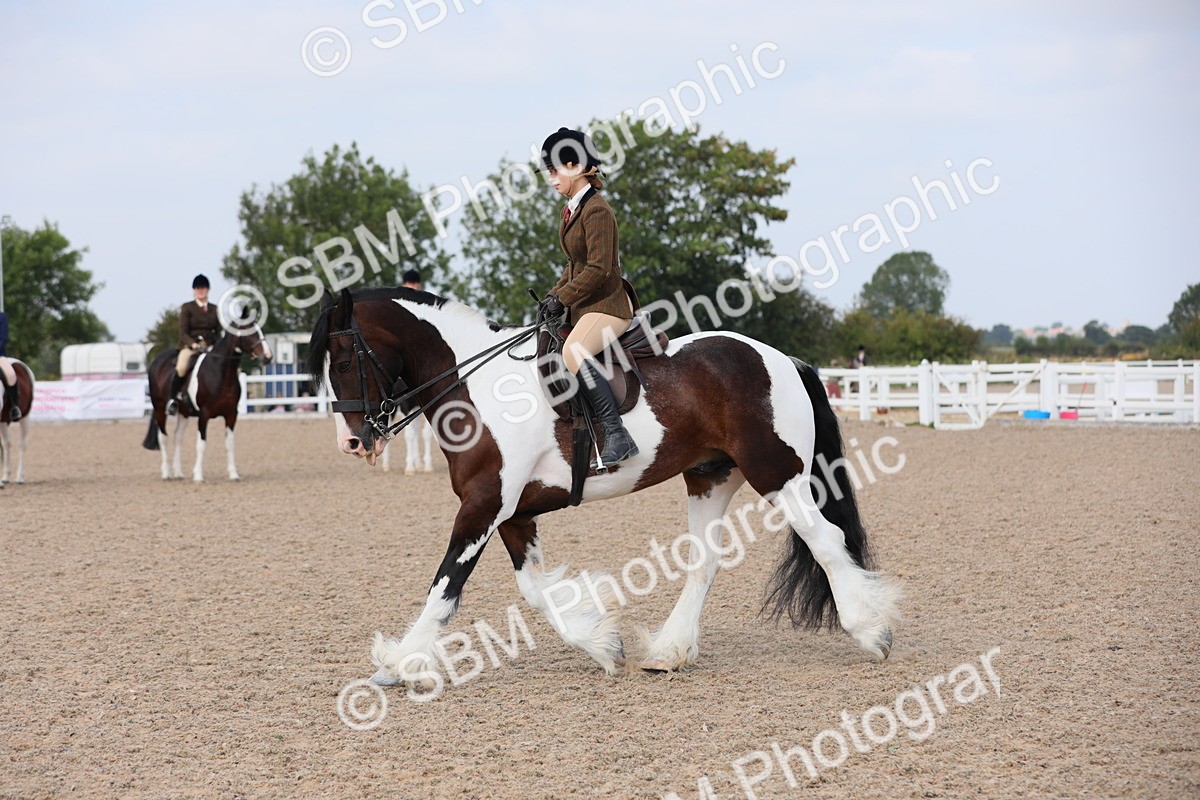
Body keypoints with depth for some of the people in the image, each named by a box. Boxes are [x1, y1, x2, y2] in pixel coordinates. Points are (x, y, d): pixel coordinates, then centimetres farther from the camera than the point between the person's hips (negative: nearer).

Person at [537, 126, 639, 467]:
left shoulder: (596, 210, -15)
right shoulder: (571, 209, 14)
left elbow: (599, 269, -22)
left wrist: (562, 298, -19)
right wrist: (553, 295, 9)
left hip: (608, 304, -11)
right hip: (582, 306, 11)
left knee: (573, 352, -34)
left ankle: (617, 436, -37)